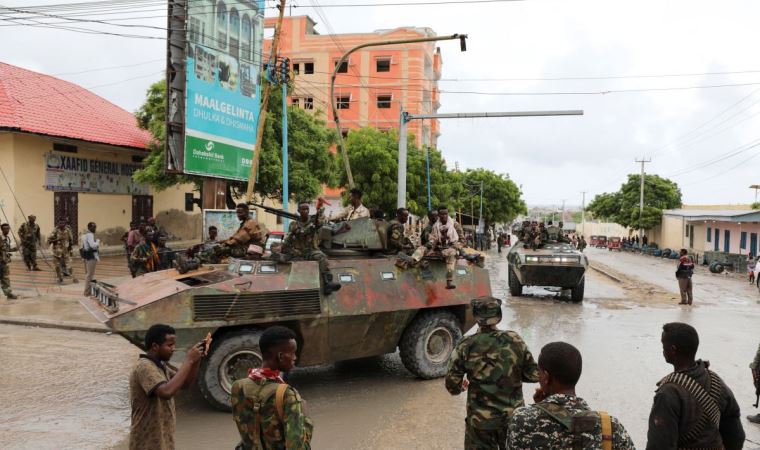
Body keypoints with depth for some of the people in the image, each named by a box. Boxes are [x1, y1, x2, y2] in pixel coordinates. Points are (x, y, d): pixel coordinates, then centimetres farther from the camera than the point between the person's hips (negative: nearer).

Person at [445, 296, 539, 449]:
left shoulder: (466, 346, -14)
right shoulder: (515, 341, -10)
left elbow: (452, 385, -10)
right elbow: (533, 375, -4)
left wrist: (461, 387, 12)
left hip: (480, 419, -2)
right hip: (514, 416, 2)